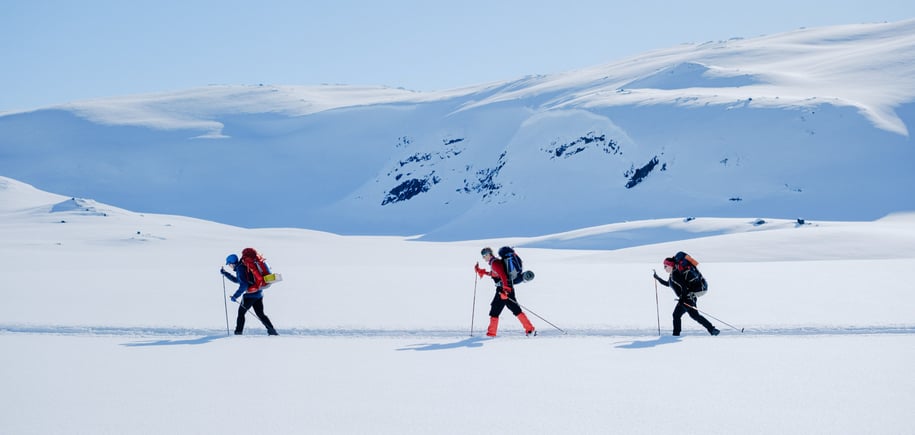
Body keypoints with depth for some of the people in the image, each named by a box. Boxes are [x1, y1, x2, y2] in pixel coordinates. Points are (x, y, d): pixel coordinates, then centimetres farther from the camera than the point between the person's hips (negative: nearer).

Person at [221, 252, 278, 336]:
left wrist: (235, 296, -18)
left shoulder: (240, 269, -13)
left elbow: (244, 284, -22)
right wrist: (225, 273, 34)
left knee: (241, 312, 5)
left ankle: (238, 332, 6)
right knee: (260, 313, 13)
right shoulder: (244, 266, 17)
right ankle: (272, 330, 5)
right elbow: (237, 280, 32)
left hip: (251, 294, -9)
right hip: (259, 293, 9)